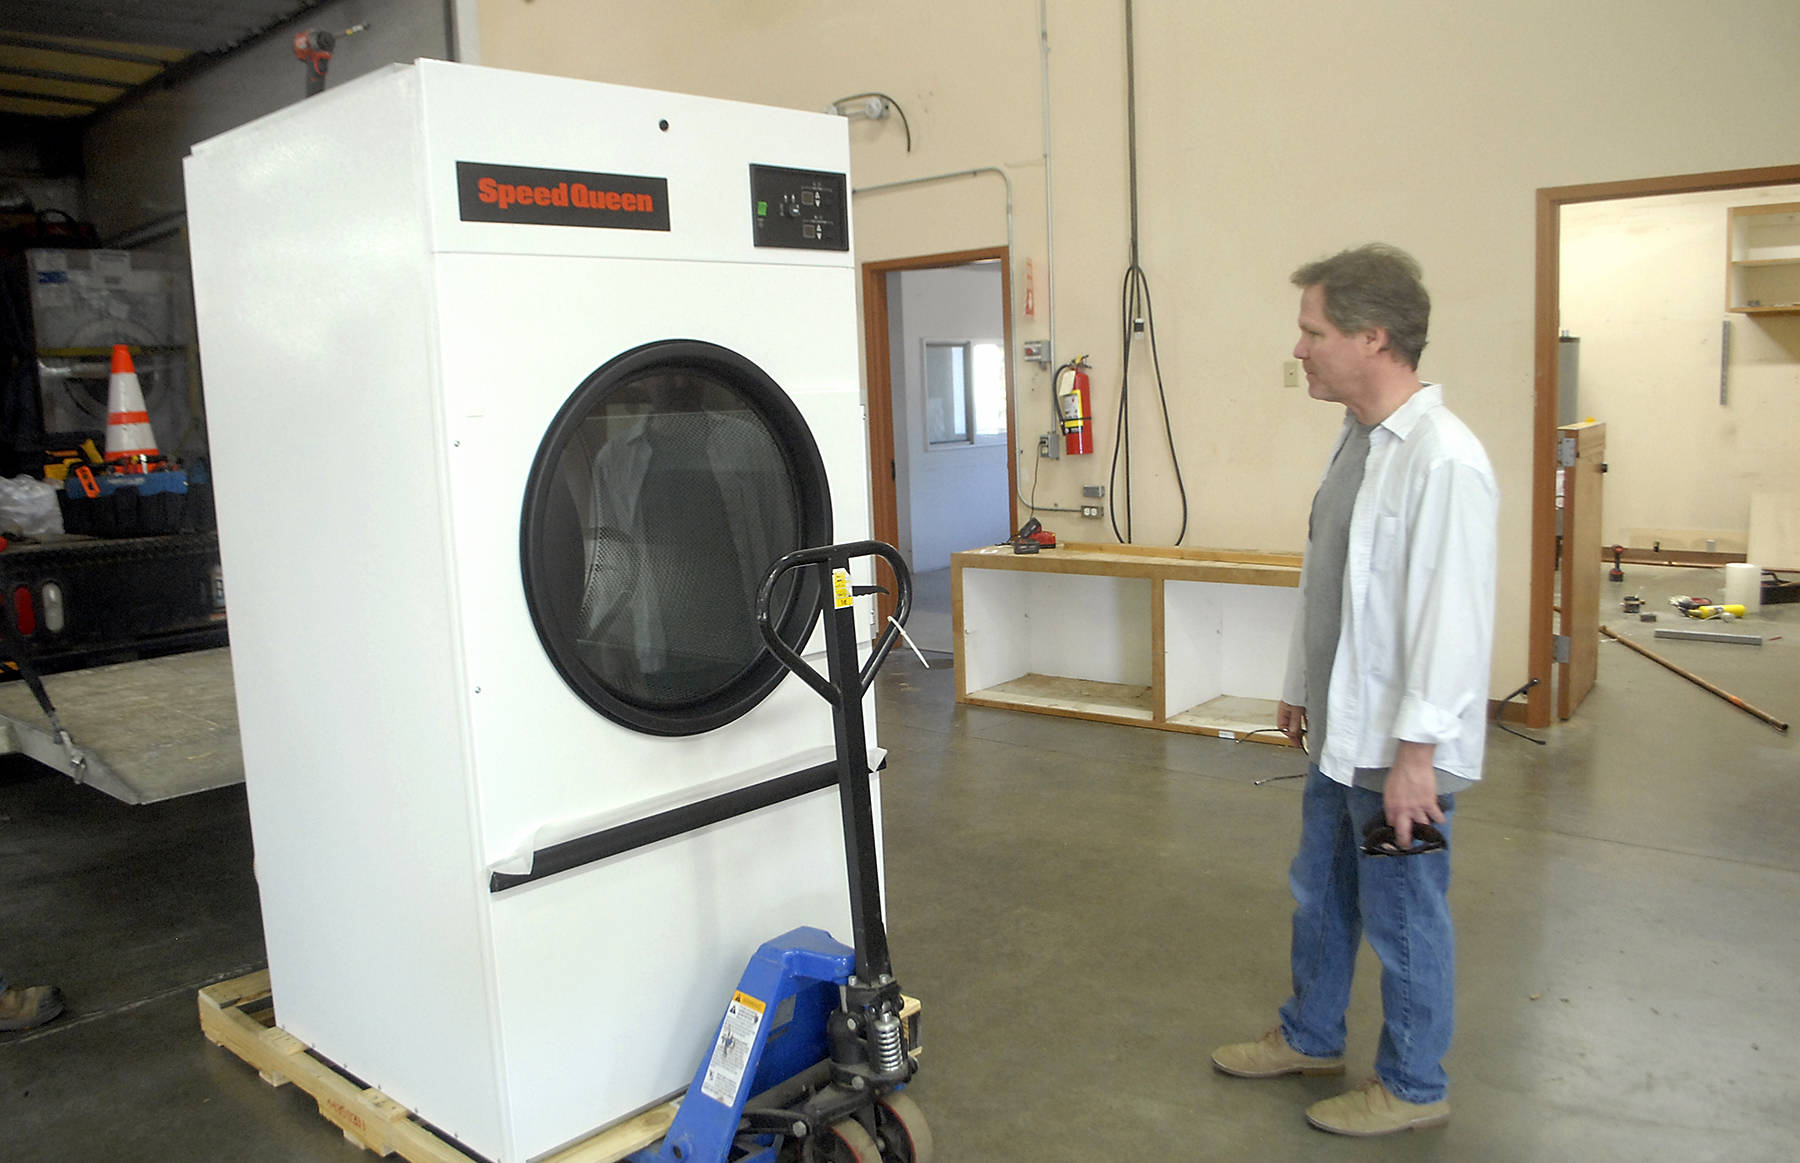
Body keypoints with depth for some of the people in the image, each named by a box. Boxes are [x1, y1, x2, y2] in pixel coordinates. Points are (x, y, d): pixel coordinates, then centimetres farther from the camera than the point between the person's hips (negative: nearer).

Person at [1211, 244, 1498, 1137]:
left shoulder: (1443, 460, -23)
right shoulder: (1357, 441, 8)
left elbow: (1452, 621, -25)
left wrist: (1417, 753, -22)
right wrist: (1300, 686, 20)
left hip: (1400, 748, -9)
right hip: (1341, 731, 9)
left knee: (1402, 919, 9)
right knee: (1319, 897, 23)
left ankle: (1413, 1086, 30)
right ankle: (1310, 1037, 43)